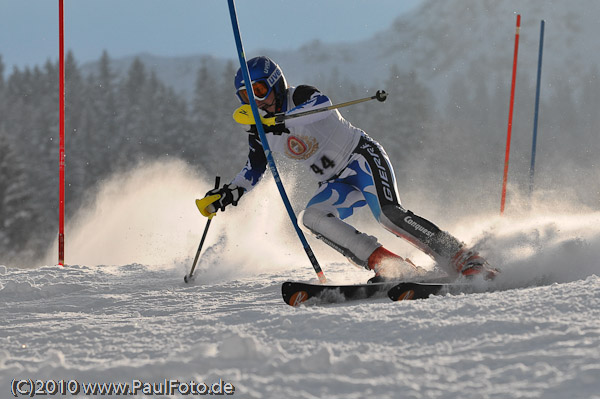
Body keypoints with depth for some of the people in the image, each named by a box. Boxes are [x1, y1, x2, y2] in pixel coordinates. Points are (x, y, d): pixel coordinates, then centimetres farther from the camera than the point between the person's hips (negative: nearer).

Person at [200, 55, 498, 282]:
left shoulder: (301, 96, -12)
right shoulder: (261, 132, 9)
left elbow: (324, 106, -35)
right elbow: (253, 171, 21)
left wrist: (281, 121, -49)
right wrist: (229, 193, 3)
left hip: (361, 157, -7)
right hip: (337, 185, 7)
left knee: (388, 214, -31)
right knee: (311, 217, -22)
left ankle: (465, 260, -29)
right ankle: (392, 268, -29)